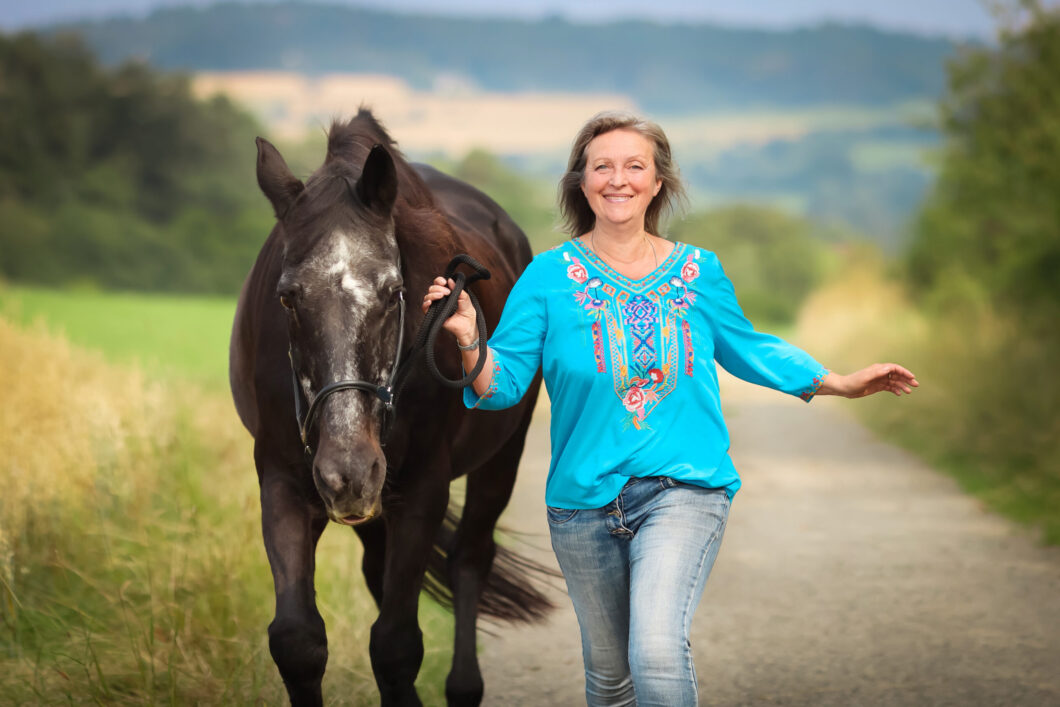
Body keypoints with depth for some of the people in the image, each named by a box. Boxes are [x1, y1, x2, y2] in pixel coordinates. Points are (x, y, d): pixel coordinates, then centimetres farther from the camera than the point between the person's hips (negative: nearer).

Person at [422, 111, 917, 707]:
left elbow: (745, 348, 20)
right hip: (584, 498, 1)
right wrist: (469, 341, -27)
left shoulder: (699, 272, 4)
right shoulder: (549, 276, -2)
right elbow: (503, 383, -6)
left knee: (657, 653, -24)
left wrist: (839, 383, 18)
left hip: (684, 490, -1)